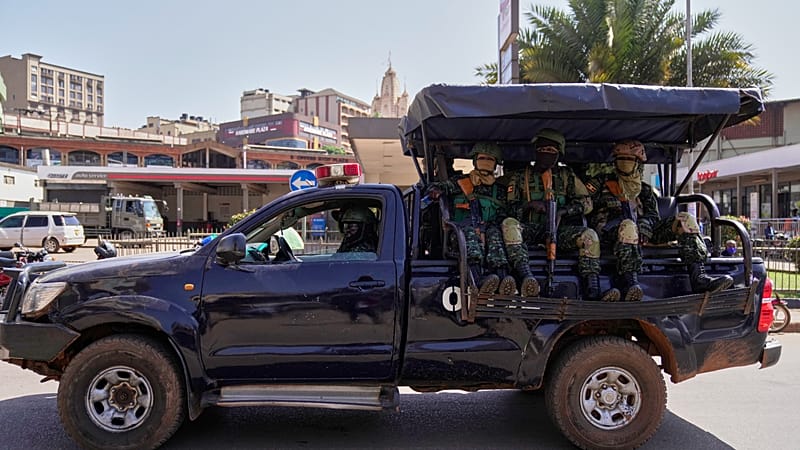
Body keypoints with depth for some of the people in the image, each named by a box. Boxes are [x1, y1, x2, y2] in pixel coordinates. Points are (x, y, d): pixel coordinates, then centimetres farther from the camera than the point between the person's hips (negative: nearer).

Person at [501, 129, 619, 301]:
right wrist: (529, 205, -13)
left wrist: (562, 211, -7)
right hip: (530, 229, -1)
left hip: (557, 230, 2)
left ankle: (592, 292, -35)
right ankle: (527, 279, -51)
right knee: (509, 224, -35)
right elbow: (509, 207, 6)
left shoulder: (567, 175, 18)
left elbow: (586, 203, 10)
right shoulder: (520, 175, 13)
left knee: (589, 235, -26)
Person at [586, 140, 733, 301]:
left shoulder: (645, 190, 28)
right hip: (609, 234, -5)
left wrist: (645, 223, -10)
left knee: (685, 219, -11)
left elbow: (654, 215, 15)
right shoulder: (601, 185, 15)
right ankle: (630, 284, -55)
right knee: (628, 226, -42)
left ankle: (698, 277, -27)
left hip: (642, 233, 5)